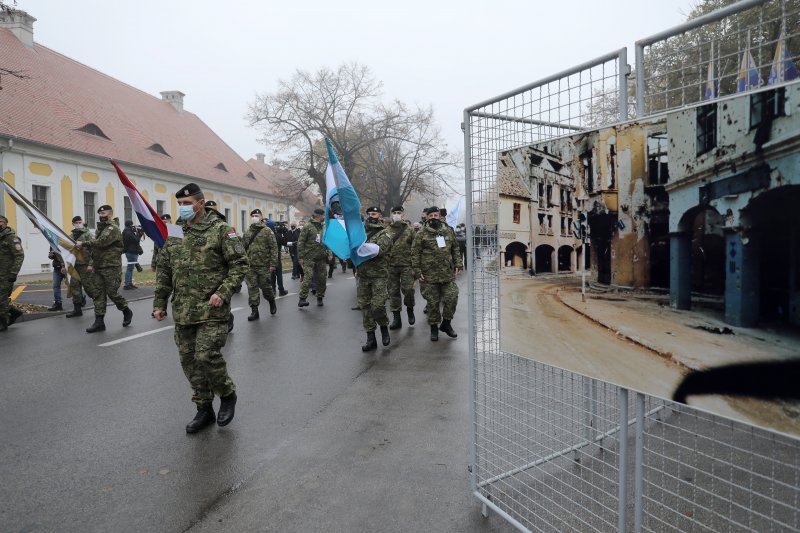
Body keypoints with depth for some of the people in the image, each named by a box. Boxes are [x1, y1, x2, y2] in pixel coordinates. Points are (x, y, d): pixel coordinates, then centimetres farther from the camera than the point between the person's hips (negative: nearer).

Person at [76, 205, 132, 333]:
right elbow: (95, 244, 17)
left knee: (112, 293, -4)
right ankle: (99, 321, 7)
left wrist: (83, 244, -14)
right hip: (97, 267, 8)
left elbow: (101, 242, -22)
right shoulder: (100, 228, 18)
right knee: (98, 294, 4)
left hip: (111, 267, -8)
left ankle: (127, 312, 19)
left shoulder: (113, 228, -10)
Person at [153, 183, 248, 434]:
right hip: (183, 312, 6)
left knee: (207, 356, -11)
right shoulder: (175, 234, 12)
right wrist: (159, 303, 12)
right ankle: (204, 410, 25)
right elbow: (163, 272, 17)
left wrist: (223, 292, -18)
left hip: (211, 309, -6)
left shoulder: (221, 230, -6)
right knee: (189, 361, 10)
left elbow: (240, 264, -8)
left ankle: (227, 395, 17)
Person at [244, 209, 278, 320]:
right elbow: (243, 248, 16)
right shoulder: (247, 232, 11)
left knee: (265, 286, 4)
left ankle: (272, 302, 32)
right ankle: (254, 310, 9)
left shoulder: (267, 231, -3)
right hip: (250, 266, 4)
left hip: (264, 265, -4)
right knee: (252, 287, 3)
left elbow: (274, 247, -7)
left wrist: (273, 264, -13)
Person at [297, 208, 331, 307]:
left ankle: (320, 298, 20)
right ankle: (302, 299, -12)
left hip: (322, 258, 6)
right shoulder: (308, 227, -4)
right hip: (309, 257, -5)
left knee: (322, 278, 7)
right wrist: (301, 257, -9)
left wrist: (329, 254, 6)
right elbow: (300, 242, -5)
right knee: (308, 277, -14)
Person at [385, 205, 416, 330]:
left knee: (408, 289, -9)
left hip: (406, 265, -2)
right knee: (393, 292, 5)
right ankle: (396, 318, 14)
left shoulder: (409, 229, 4)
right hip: (391, 265, 2)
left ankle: (410, 309, 20)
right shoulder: (386, 231, 8)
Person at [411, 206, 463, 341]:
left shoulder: (448, 231, 11)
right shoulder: (421, 234, -1)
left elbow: (455, 249, 17)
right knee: (433, 302, 4)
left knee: (452, 298, 0)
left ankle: (446, 323, 20)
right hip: (429, 275, -3)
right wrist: (417, 271, -8)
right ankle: (434, 327, 20)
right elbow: (415, 253, -2)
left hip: (448, 274, 3)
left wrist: (458, 265, 8)